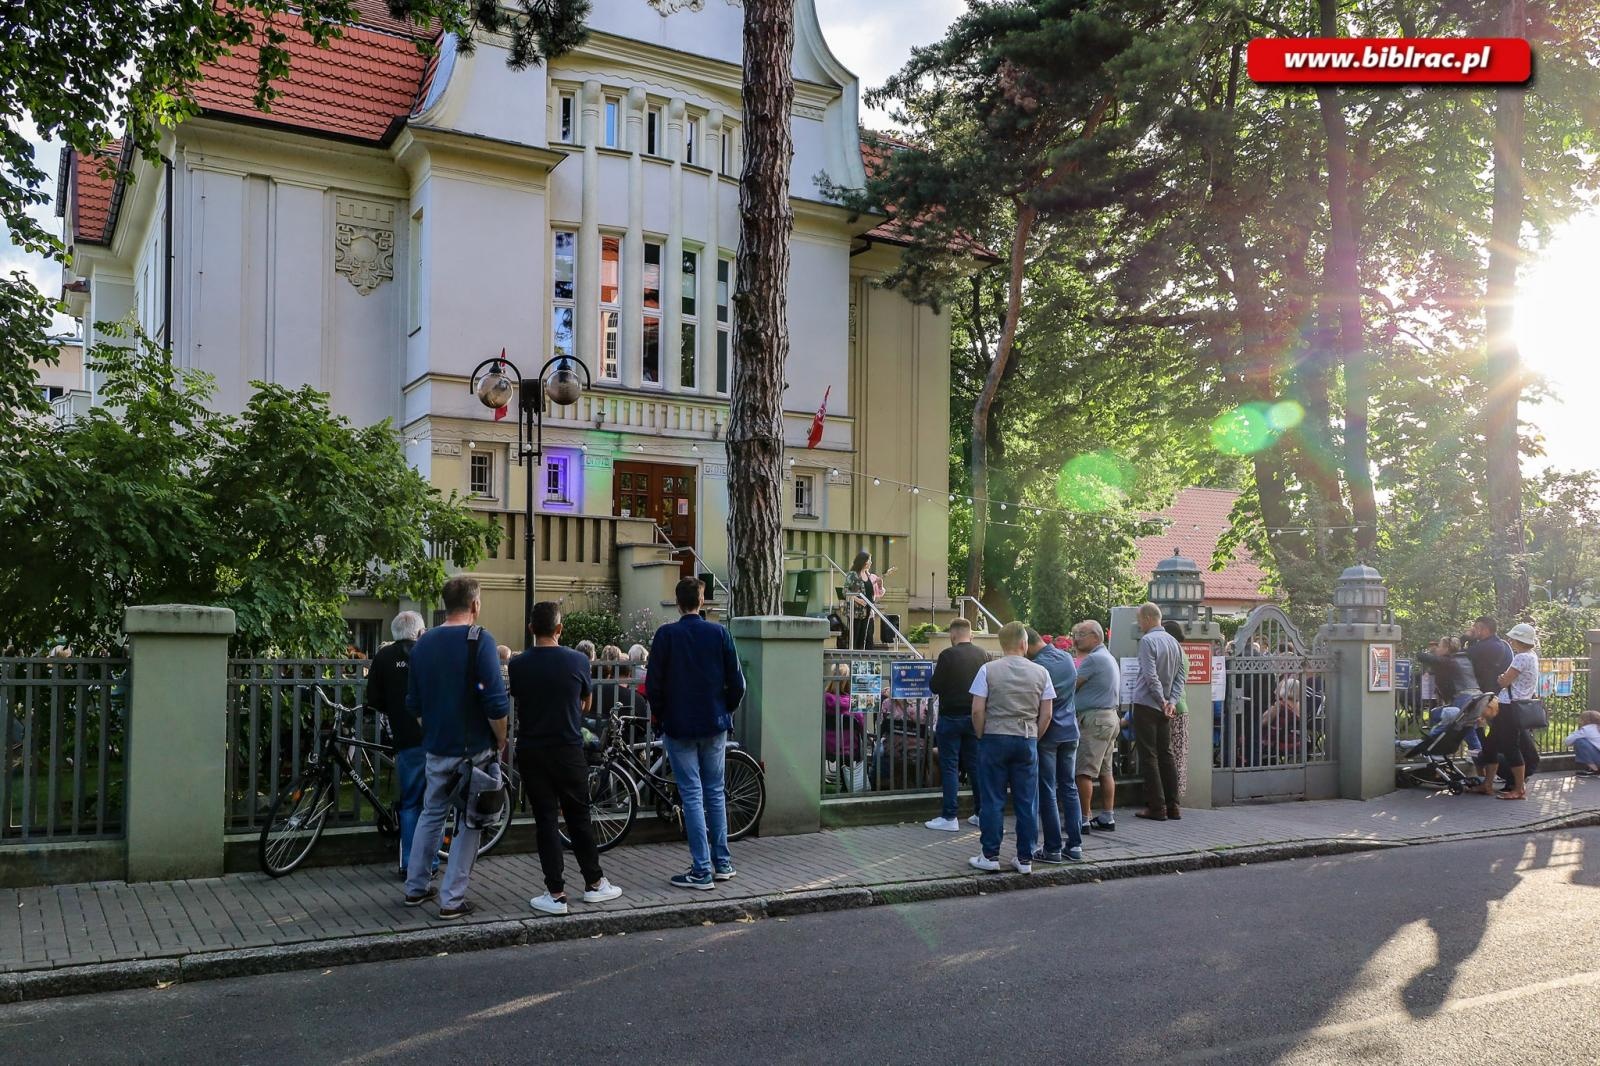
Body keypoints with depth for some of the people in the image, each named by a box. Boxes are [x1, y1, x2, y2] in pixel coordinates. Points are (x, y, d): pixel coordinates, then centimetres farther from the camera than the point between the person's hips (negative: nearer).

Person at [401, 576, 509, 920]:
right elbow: (495, 702, -20)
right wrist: (501, 740, -7)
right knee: (468, 824, 5)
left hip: (436, 748, 6)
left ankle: (416, 888, 29)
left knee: (431, 815, 21)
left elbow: (412, 704, 12)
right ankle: (452, 900, 7)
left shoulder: (423, 643, 5)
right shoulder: (479, 639, -15)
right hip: (473, 749, -6)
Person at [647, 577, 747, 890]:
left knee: (692, 795, 0)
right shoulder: (719, 633, -2)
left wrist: (661, 714, 8)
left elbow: (653, 684, -8)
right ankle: (722, 863, 19)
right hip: (715, 724, 3)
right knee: (715, 792, 14)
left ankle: (701, 871, 0)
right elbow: (736, 682, -1)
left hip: (680, 726, -3)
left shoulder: (666, 635, -9)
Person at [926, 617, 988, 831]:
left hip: (951, 716, -5)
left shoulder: (948, 655, -13)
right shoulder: (983, 655, 1)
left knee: (949, 767, 1)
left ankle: (949, 817, 1)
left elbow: (935, 687, -10)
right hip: (975, 717, 5)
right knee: (975, 765, 13)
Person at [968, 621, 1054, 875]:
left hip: (994, 738, -2)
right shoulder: (1041, 672, 1)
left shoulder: (988, 670, -5)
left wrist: (982, 737, 5)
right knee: (1027, 802, 8)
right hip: (1027, 740, 2)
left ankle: (990, 856, 7)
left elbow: (977, 710, -8)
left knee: (992, 800, 4)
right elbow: (1047, 714, 1)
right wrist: (1034, 738, 12)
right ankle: (1025, 858, 13)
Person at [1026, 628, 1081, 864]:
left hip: (1046, 735, -7)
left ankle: (1053, 848, 3)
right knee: (1069, 788, 12)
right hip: (1070, 732, 7)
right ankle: (1075, 845, 12)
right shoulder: (1067, 658, 6)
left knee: (1047, 792, 0)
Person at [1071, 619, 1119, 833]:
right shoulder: (1109, 658, 19)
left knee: (1084, 772, -7)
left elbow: (1072, 685, -14)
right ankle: (1107, 818, 14)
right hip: (1109, 717, 11)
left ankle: (1083, 819, -6)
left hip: (1094, 719, -11)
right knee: (1105, 771, 11)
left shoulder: (1093, 659, -15)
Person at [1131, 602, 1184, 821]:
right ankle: (1172, 806, 13)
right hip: (1165, 707, 7)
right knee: (1166, 754, 12)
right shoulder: (1173, 642, 11)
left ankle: (1156, 807, -3)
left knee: (1149, 756, -3)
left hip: (1146, 705, -7)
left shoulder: (1147, 641, -13)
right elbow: (1181, 675, 9)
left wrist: (1163, 700, -13)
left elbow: (1151, 676, -20)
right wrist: (1172, 701, 2)